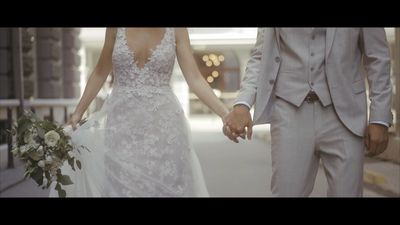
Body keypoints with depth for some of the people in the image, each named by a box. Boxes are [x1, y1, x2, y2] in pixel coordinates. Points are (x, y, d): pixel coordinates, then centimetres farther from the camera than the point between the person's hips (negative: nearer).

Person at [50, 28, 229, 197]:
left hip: (163, 125, 0)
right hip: (122, 125, 1)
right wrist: (79, 111, 14)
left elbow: (195, 80, -4)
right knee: (120, 187, 2)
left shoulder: (176, 30, 0)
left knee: (163, 188, 3)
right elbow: (100, 73, 12)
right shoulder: (116, 28, 2)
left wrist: (226, 115, -14)